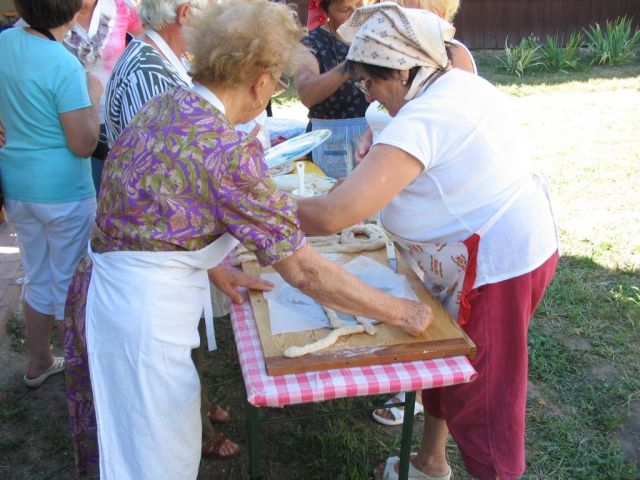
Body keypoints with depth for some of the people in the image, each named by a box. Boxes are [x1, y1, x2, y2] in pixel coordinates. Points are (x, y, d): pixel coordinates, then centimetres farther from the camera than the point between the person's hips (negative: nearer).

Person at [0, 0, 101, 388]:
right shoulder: (65, 66, -21)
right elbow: (84, 144, -19)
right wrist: (93, 93, -8)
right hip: (63, 193, -7)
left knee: (38, 279, 21)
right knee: (71, 284, 10)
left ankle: (39, 362, 37)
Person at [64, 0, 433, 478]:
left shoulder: (164, 105, 1)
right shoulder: (228, 150, -24)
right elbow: (303, 269, -21)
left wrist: (213, 270, 16)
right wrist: (401, 312, -10)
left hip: (113, 280, 9)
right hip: (143, 309, -9)